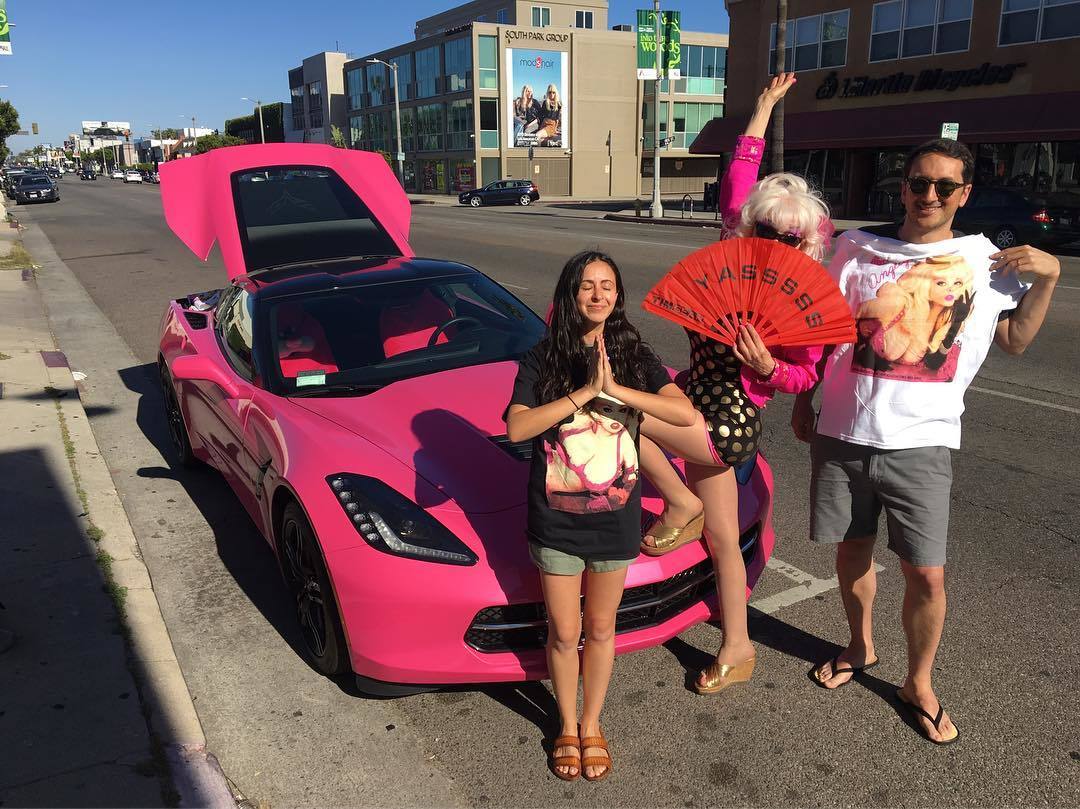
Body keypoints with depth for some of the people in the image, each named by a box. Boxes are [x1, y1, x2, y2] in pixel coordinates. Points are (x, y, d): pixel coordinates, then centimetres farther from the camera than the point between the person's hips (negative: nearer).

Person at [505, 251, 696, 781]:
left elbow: (686, 413, -16)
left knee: (601, 629, 16)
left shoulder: (634, 356, -2)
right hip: (556, 521, -1)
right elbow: (516, 428, -20)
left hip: (616, 519, 1)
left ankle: (592, 725, 38)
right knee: (564, 633, 11)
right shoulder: (542, 360, -6)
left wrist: (616, 390, -26)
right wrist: (586, 392, -25)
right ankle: (568, 727, 35)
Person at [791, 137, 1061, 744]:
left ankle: (919, 684, 25)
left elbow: (1015, 340, 11)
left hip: (921, 443, -1)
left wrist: (1048, 278, -2)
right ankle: (862, 647, 41)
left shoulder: (985, 261, 3)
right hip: (843, 433, 1)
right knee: (853, 551, 15)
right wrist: (804, 398, 10)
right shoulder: (859, 247, 3)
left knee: (927, 575, 0)